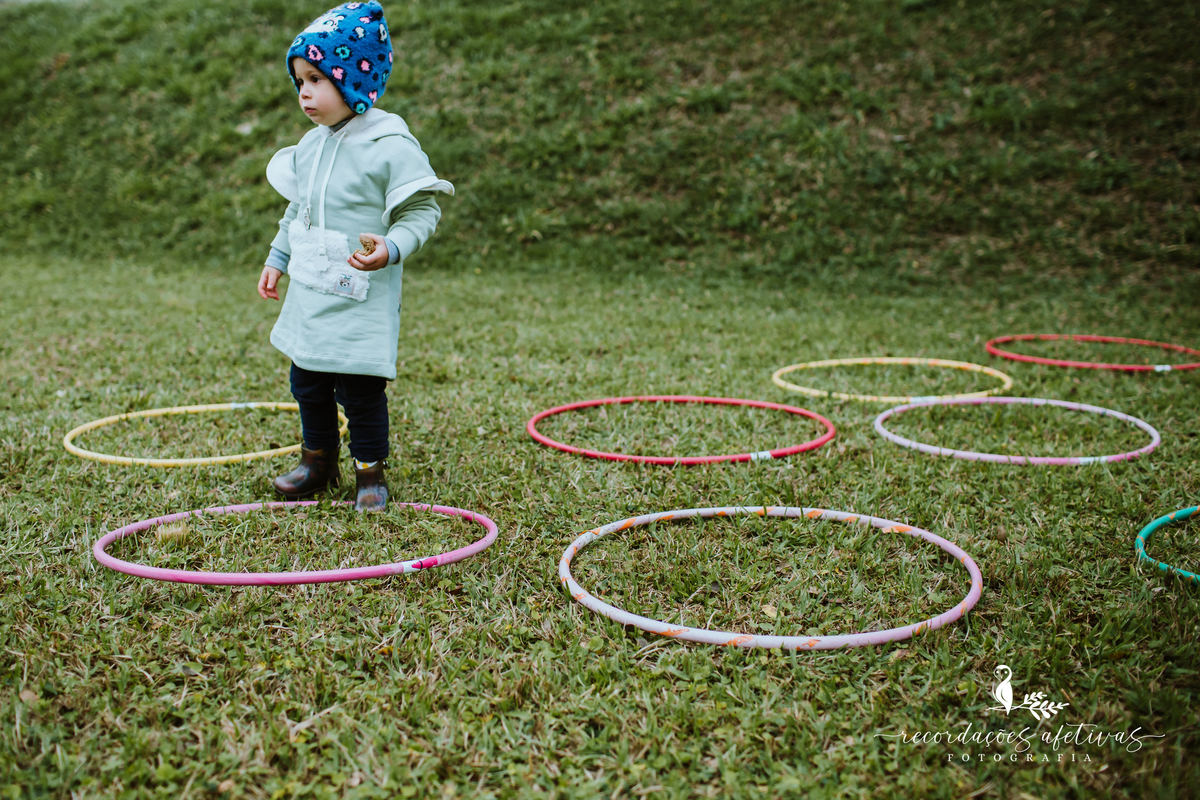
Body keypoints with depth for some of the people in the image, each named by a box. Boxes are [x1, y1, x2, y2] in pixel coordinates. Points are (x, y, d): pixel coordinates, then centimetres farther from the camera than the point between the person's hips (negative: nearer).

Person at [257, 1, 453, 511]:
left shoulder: (390, 146, -15)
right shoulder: (309, 147, 9)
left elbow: (422, 211, -15)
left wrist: (390, 248, -30)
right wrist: (277, 259, 23)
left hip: (360, 302, -8)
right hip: (309, 296, 8)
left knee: (360, 390, 0)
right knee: (308, 385, 17)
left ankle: (371, 471, 17)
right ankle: (318, 462, 34)